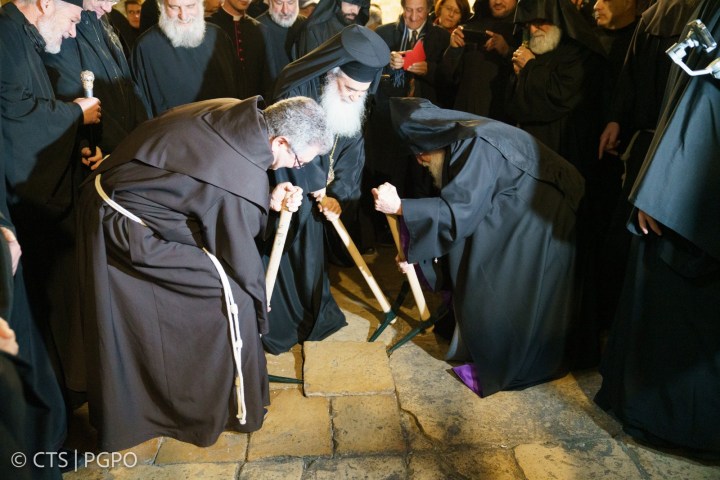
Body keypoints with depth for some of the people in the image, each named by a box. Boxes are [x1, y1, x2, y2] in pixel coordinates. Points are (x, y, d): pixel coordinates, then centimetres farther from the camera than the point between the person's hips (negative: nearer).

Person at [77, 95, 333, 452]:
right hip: (130, 231, -9)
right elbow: (239, 256, -13)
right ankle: (223, 407, 17)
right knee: (229, 291, -2)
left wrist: (267, 200, 4)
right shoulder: (246, 180, -27)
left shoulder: (236, 113, -4)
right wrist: (259, 304, 4)